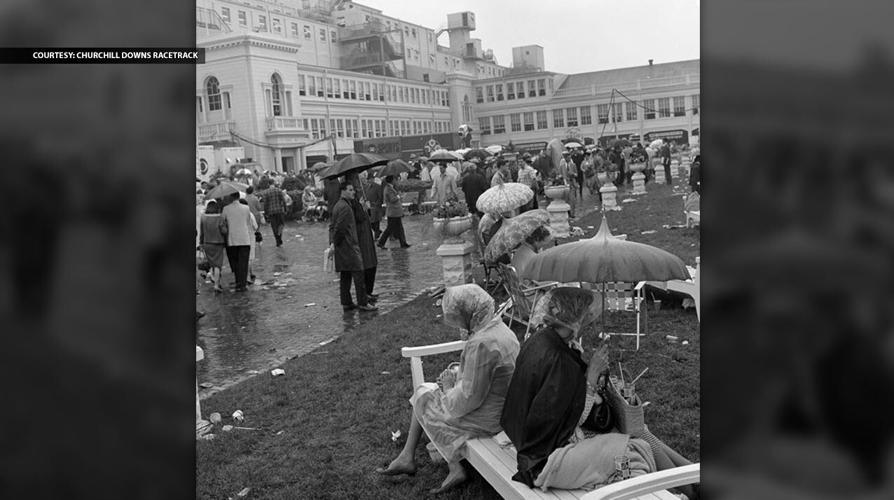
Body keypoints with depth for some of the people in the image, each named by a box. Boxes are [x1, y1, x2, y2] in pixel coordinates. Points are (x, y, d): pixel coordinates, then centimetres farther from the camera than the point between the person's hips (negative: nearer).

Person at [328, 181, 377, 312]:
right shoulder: (345, 207, -17)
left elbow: (332, 226, 17)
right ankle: (362, 303, -4)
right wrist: (335, 244, -12)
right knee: (358, 273, -6)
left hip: (341, 247, 10)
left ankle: (346, 303, 16)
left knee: (345, 275, 12)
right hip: (348, 246, -10)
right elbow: (339, 228, -20)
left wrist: (332, 243, 13)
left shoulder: (337, 205, 16)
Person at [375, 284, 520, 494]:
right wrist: (456, 378, 2)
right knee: (423, 390, 16)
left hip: (484, 419, -9)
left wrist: (450, 385, -8)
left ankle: (455, 467, 19)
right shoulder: (500, 328, 1)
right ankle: (407, 456, 20)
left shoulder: (481, 344, -29)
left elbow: (468, 399, -27)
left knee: (423, 399, 12)